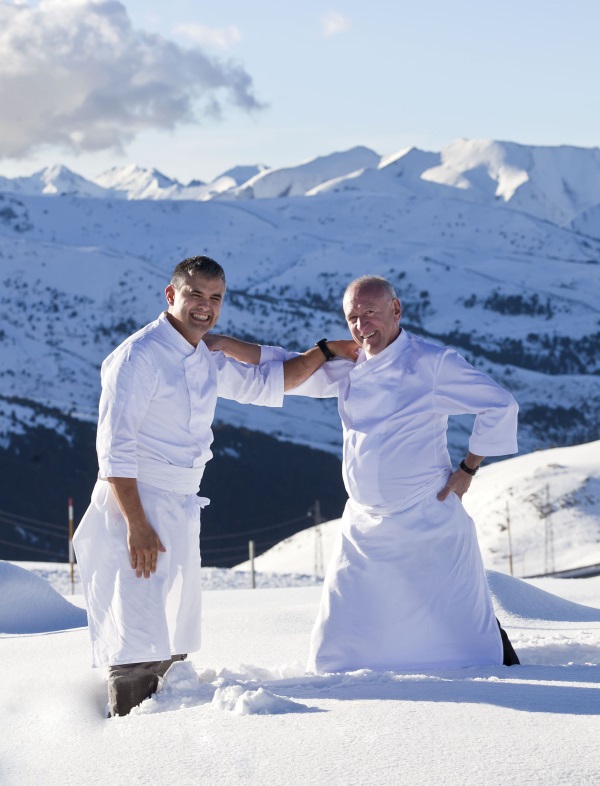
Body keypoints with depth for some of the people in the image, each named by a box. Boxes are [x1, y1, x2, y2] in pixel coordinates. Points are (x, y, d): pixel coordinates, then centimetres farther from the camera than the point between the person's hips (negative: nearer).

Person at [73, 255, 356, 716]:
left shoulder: (207, 362, 12)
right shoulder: (139, 356, -14)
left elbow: (263, 384, 31)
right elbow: (114, 448, -19)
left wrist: (325, 351, 24)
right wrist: (136, 526, -24)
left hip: (181, 514, 9)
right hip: (133, 506, -9)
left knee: (174, 644, 13)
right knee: (139, 643, -12)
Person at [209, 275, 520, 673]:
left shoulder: (432, 363, -8)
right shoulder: (348, 367, 8)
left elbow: (500, 405, -5)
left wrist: (467, 470, -6)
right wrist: (222, 342, 4)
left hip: (430, 524, -5)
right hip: (365, 526, 5)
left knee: (461, 625, -1)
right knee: (342, 643, 7)